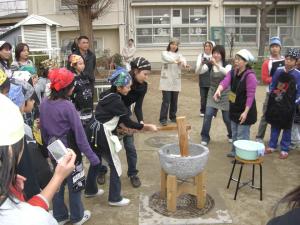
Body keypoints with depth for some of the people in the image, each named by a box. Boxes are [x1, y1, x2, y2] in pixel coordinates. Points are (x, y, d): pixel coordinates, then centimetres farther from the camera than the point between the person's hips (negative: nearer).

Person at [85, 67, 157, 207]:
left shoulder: (108, 95, 7)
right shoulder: (116, 101, -19)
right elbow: (128, 122, -15)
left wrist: (123, 126, 9)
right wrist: (148, 127, -7)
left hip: (95, 132, 9)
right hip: (102, 135, -9)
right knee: (115, 165, 3)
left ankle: (90, 189, 40)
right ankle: (115, 198, 13)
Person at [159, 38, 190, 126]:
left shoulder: (179, 55, 12)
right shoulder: (164, 53, 2)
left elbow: (183, 59, -11)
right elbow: (168, 58, -21)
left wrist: (184, 64, -36)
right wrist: (176, 61, -42)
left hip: (176, 81, 4)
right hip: (166, 81, -4)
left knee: (174, 101, 10)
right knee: (166, 101, -7)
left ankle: (173, 117, 23)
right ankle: (163, 119, -1)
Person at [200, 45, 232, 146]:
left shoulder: (227, 65, -8)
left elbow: (227, 72, -31)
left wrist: (216, 64, -42)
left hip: (224, 94, -1)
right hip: (212, 94, 2)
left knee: (227, 118, 7)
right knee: (208, 115, -12)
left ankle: (231, 135, 33)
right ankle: (205, 137, 3)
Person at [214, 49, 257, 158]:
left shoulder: (250, 76, -20)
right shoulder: (232, 72, 1)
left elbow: (251, 96, -21)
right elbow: (225, 82, -17)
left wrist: (245, 112, -25)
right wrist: (218, 90, -39)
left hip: (245, 110, -8)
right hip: (234, 108, 8)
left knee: (242, 135, 2)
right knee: (234, 133, 21)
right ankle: (235, 152, 37)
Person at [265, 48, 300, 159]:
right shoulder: (278, 71, 0)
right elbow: (272, 85, 10)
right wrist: (273, 94, -3)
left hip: (289, 106, -3)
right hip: (275, 103, 3)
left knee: (286, 128, 9)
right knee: (274, 126, 14)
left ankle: (284, 150, 20)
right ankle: (271, 146, 26)